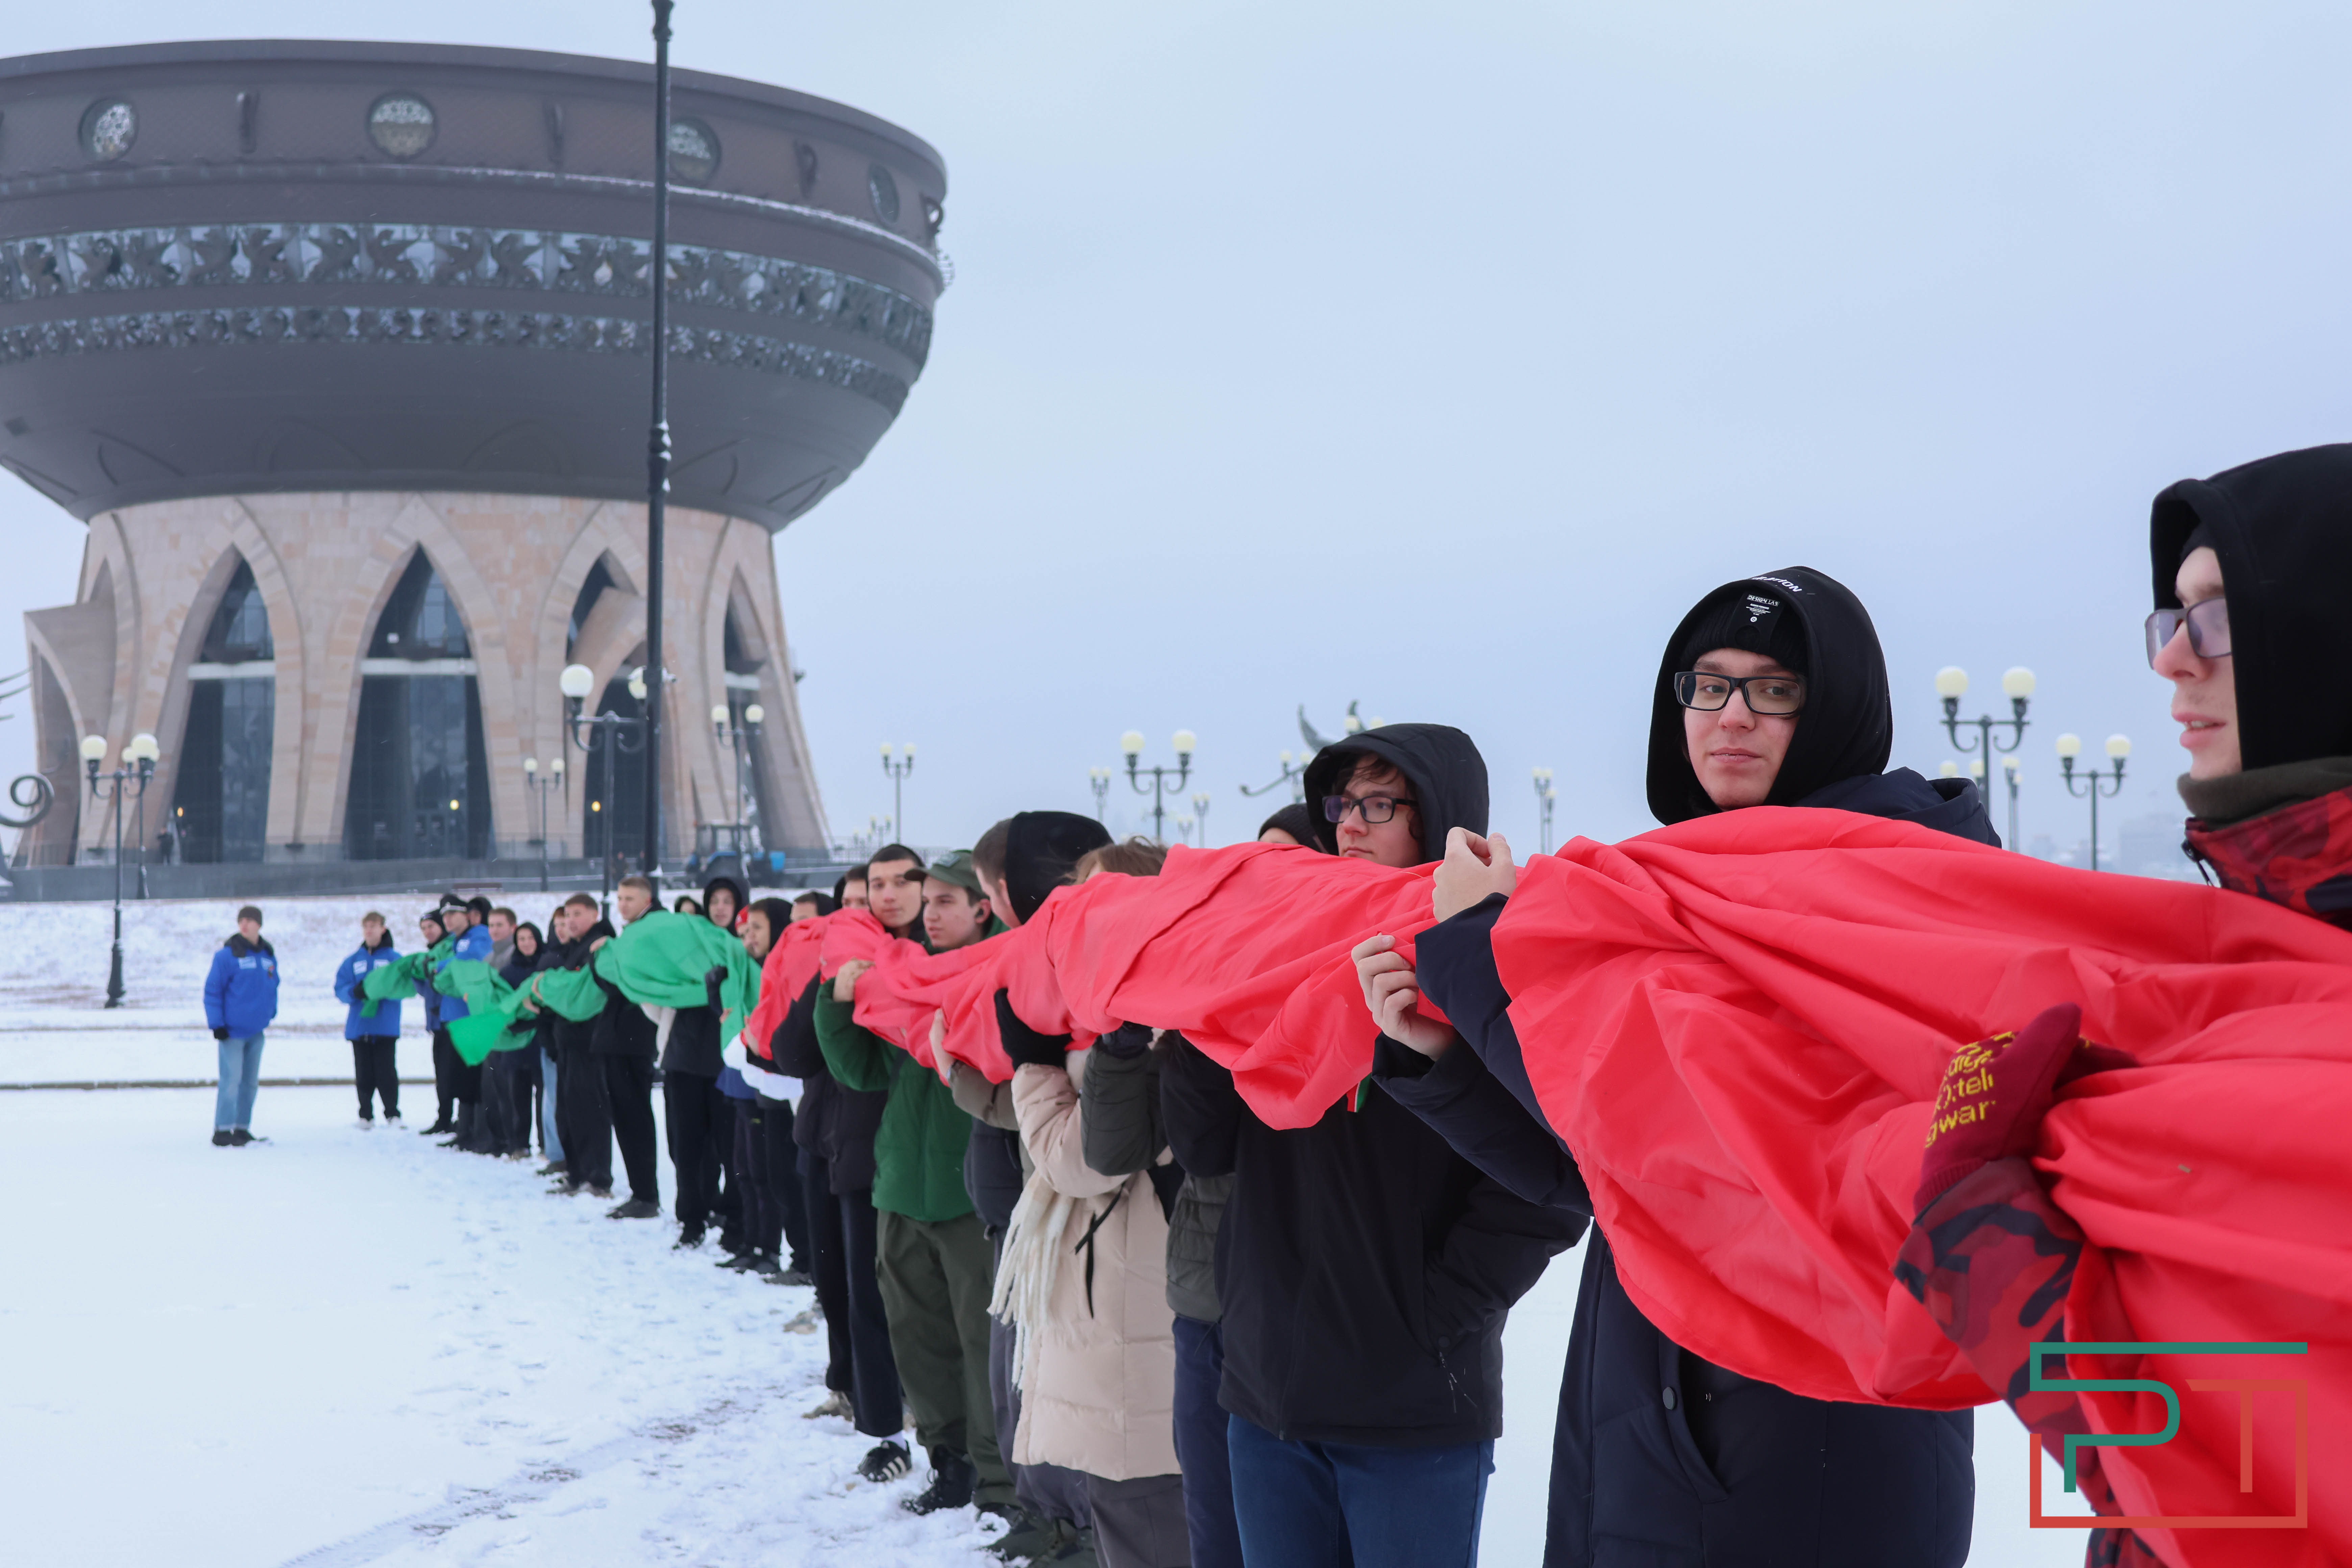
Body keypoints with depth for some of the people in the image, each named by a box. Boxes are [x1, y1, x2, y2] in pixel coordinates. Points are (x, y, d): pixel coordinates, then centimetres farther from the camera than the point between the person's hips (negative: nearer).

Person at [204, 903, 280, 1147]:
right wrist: (217, 1024, -12)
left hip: (257, 1032, 6)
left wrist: (270, 1015, 17)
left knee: (251, 1082, 10)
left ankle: (242, 1129, 18)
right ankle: (222, 1131, -5)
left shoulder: (268, 956, 7)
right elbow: (212, 990, -9)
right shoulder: (227, 956, -10)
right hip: (232, 1031, -6)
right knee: (231, 1081, -9)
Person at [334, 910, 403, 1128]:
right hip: (359, 1026, 3)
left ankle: (392, 1114, 2)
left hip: (386, 1026, -3)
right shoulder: (353, 961, 13)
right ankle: (366, 1115, 12)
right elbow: (340, 990, 5)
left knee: (386, 1072, -6)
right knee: (364, 1075, 5)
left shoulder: (394, 958, 4)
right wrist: (355, 992, -17)